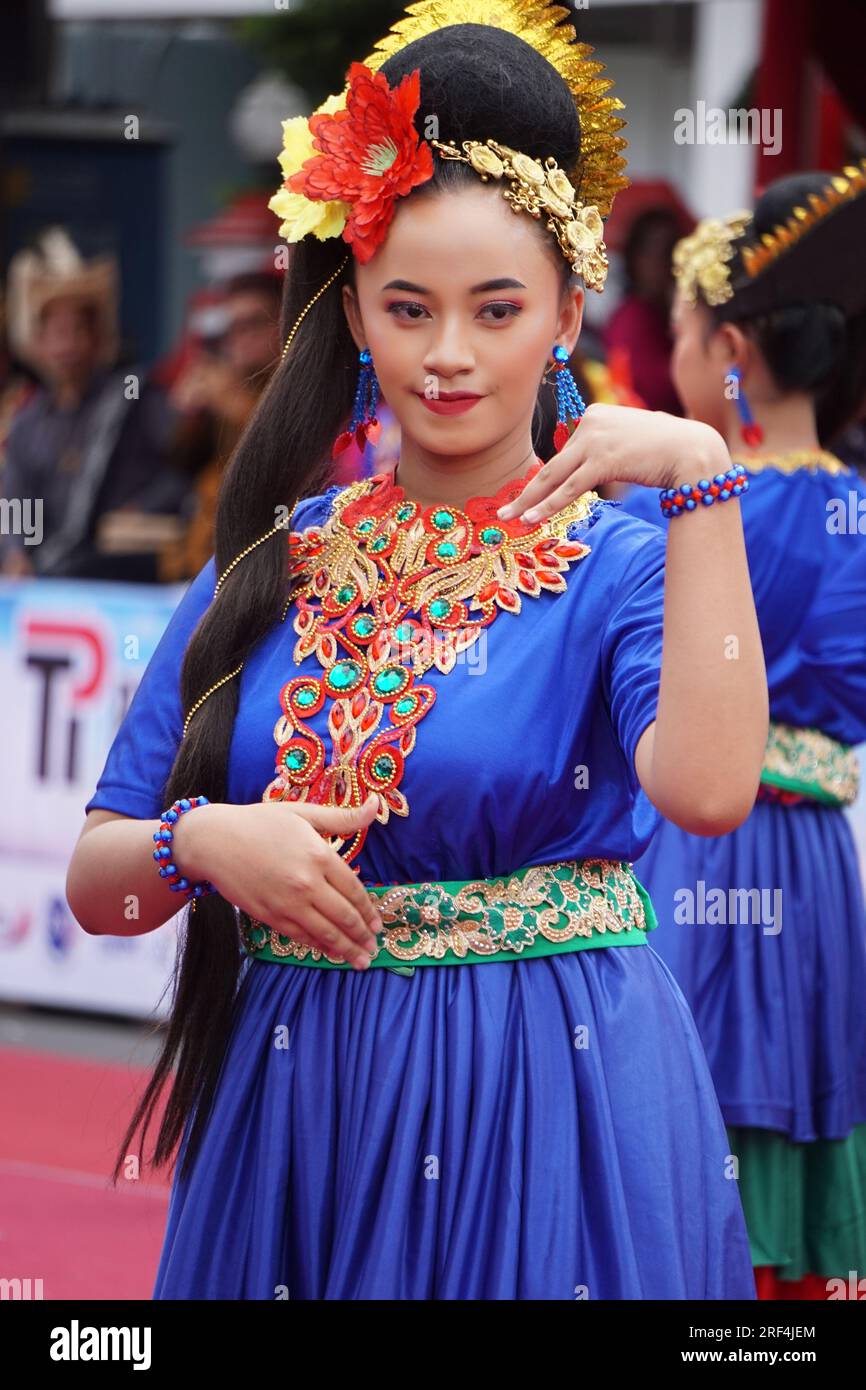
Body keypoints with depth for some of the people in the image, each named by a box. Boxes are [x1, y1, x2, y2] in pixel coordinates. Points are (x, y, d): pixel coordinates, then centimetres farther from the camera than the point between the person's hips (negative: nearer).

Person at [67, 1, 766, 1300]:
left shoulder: (624, 565, -5)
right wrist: (204, 842, -15)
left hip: (547, 1126, -3)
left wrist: (701, 477, -24)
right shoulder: (267, 568, 6)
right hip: (293, 1116, 4)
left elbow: (707, 792, -27)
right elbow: (96, 885, 6)